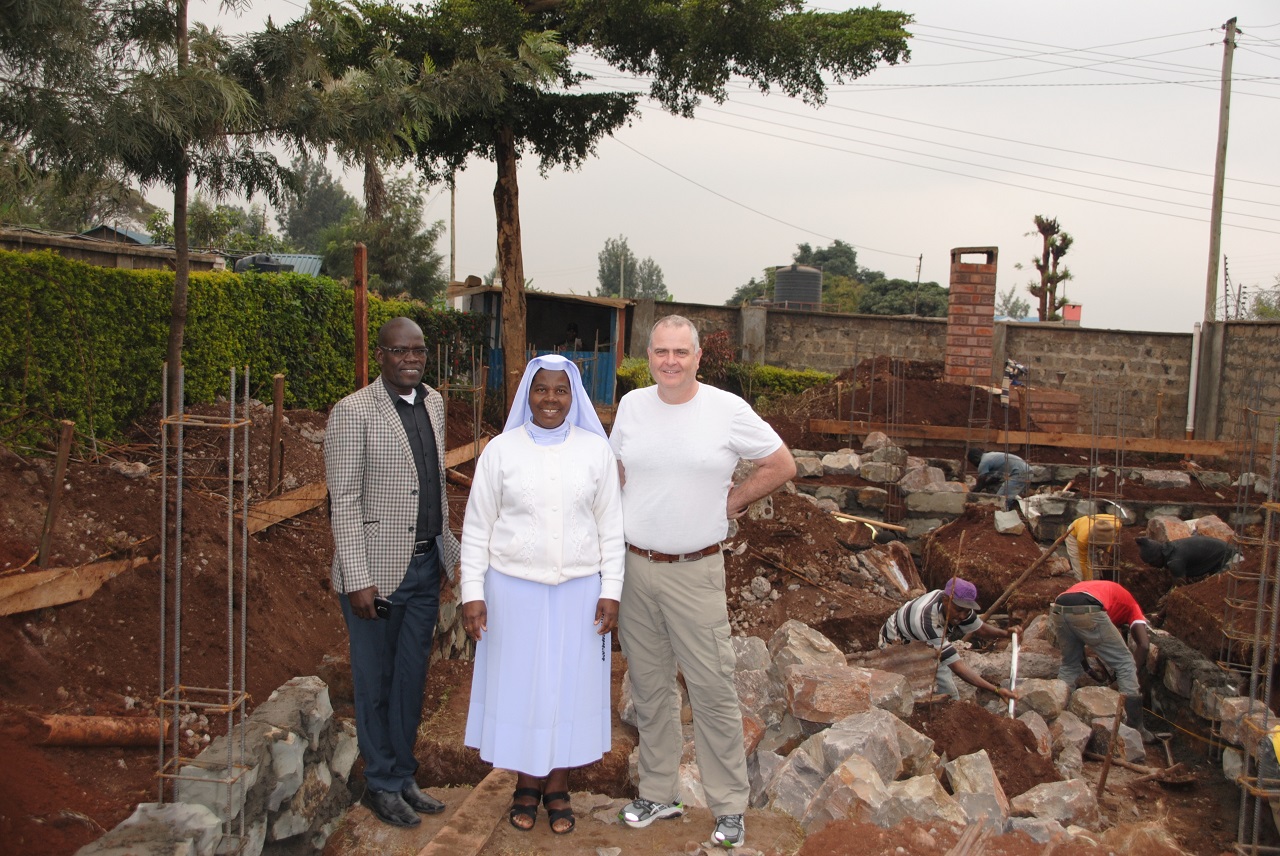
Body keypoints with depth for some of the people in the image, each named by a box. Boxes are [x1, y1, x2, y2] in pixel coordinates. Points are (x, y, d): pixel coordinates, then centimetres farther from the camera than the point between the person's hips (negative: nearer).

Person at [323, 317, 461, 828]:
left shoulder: (433, 402, 8)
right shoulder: (353, 412, -12)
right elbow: (344, 500, -15)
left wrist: (447, 544, 15)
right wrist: (358, 580, -18)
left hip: (425, 565, 6)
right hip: (377, 570, -6)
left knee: (412, 676, 17)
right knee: (375, 681, 10)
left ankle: (404, 777, 33)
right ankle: (381, 785, 27)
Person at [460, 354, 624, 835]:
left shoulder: (597, 449, -1)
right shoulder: (501, 450, -3)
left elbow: (611, 527, 2)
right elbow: (477, 528, 0)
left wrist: (611, 591, -2)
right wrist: (472, 592, -5)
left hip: (579, 590, 1)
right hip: (514, 589, 0)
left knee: (570, 684, 10)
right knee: (519, 684, 9)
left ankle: (558, 789, 28)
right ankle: (526, 785, 29)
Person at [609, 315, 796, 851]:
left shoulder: (729, 410, -7)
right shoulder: (631, 405, 5)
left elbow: (781, 466, 2)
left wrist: (733, 502, 0)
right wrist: (624, 520, 9)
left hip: (696, 571, -4)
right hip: (634, 566, 4)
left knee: (712, 689, -1)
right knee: (649, 687, 14)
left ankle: (729, 806, 15)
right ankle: (658, 794, 29)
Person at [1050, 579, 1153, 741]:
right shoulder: (1131, 605, 31)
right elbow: (1144, 644, 15)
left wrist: (1088, 669, 49)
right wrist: (1134, 675, 25)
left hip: (1057, 609, 5)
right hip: (1087, 612, -5)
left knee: (1069, 665, 28)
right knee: (1126, 665, 14)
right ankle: (1136, 729, 16)